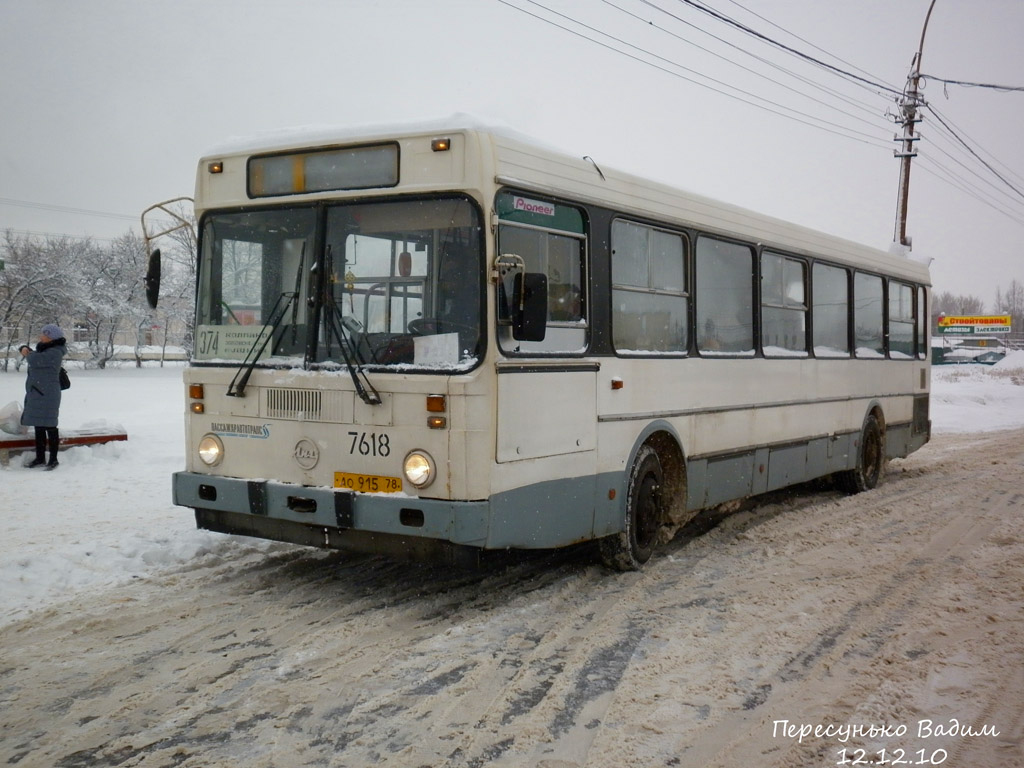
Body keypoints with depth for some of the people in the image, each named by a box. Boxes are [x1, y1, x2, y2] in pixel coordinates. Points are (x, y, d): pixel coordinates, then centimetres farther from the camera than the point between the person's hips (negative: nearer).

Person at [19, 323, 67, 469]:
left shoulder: (55, 353, -15)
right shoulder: (43, 349, 16)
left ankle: (53, 459, 3)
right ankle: (40, 458, 22)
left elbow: (35, 361, -23)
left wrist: (28, 354, -3)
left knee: (49, 427, -4)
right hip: (37, 394, 10)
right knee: (39, 427, 14)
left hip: (47, 395, -10)